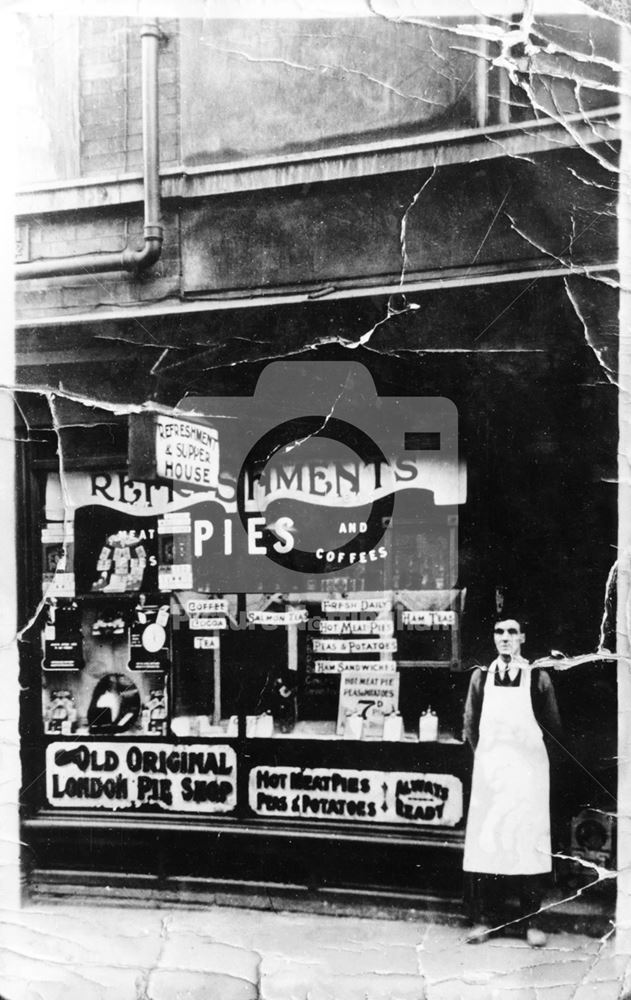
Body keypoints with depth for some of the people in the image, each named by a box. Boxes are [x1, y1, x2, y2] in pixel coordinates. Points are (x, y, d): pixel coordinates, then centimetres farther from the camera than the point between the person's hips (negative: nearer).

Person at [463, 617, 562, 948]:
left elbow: (553, 727, 8)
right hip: (489, 768, 2)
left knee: (529, 840, -1)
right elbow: (470, 723, 13)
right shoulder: (481, 676, 6)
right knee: (484, 840, 1)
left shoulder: (538, 678, 0)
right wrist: (485, 756, 10)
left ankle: (530, 921, 6)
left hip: (528, 769, -2)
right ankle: (485, 918, 8)